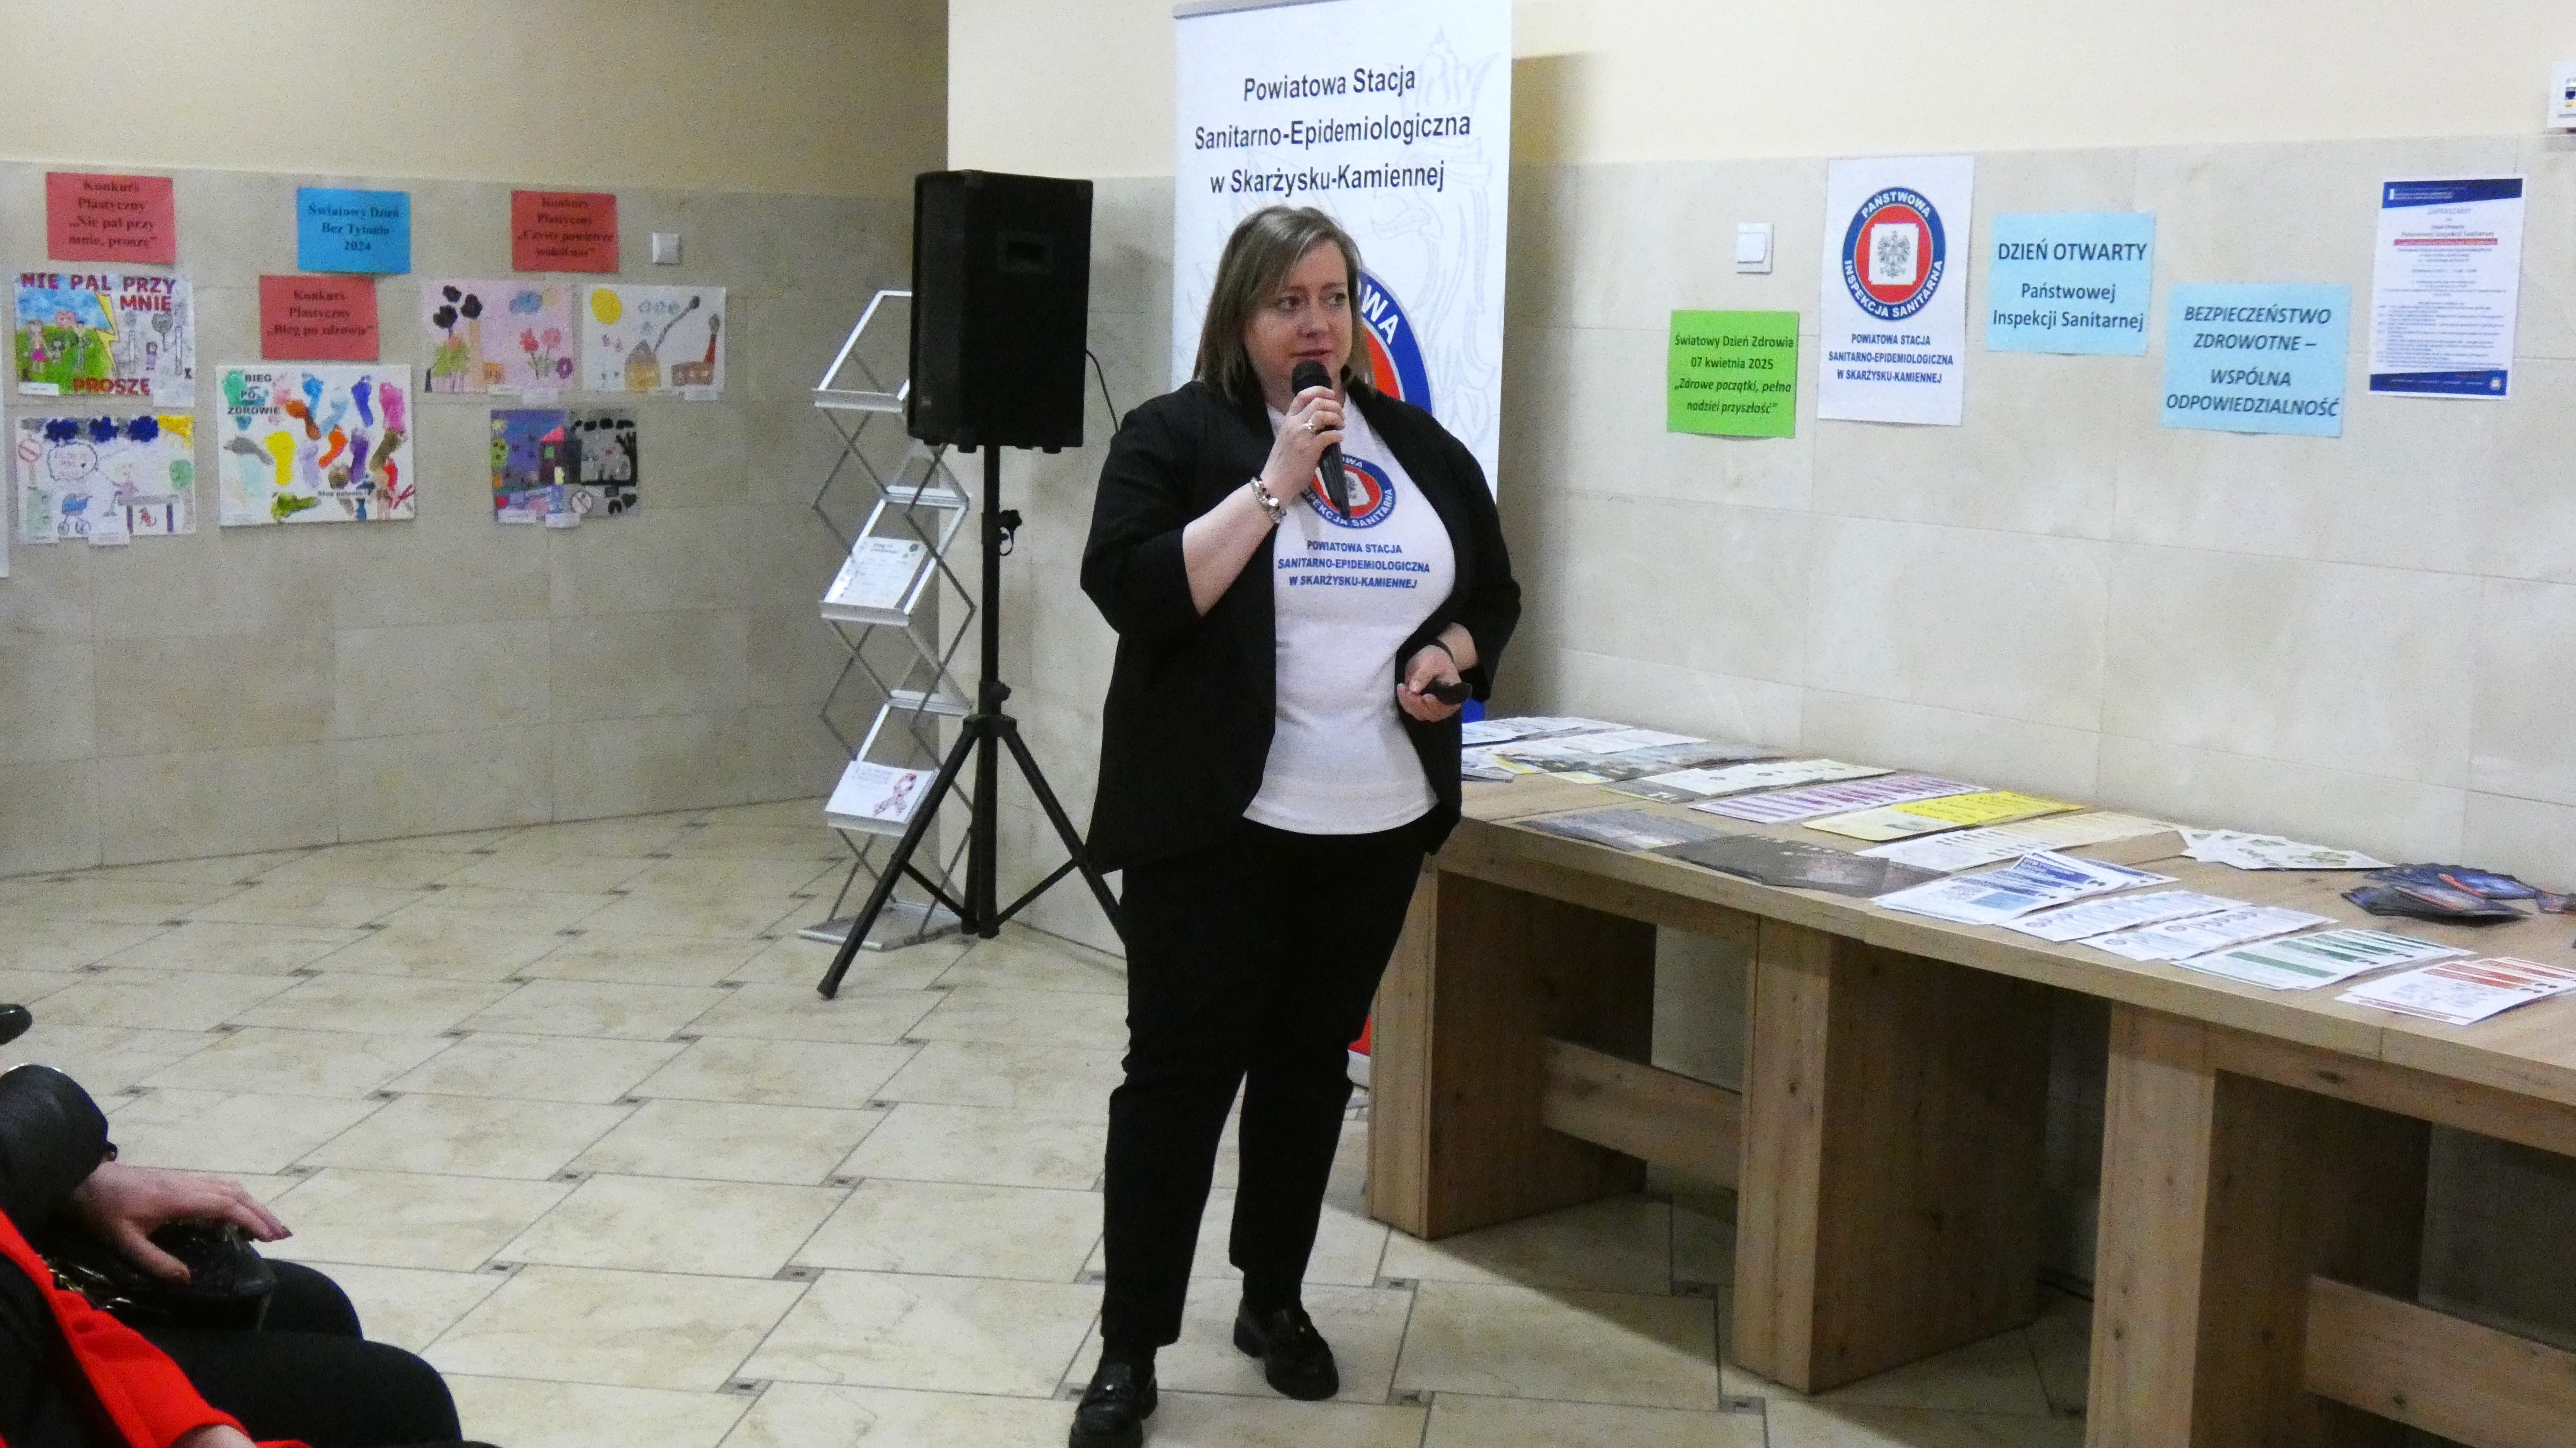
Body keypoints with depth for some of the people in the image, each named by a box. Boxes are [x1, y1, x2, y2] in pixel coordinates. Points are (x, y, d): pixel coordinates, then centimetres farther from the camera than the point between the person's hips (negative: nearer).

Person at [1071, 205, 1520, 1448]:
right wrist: (1275, 483, -19)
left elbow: (1493, 591, 17)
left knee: (1311, 1063, 14)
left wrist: (1451, 657, -4)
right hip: (1216, 822, -4)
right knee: (1181, 1070, -2)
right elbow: (1133, 591, -17)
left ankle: (1275, 1301, 30)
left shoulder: (1419, 447, 10)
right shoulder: (1173, 436, -4)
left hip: (1375, 823, 5)